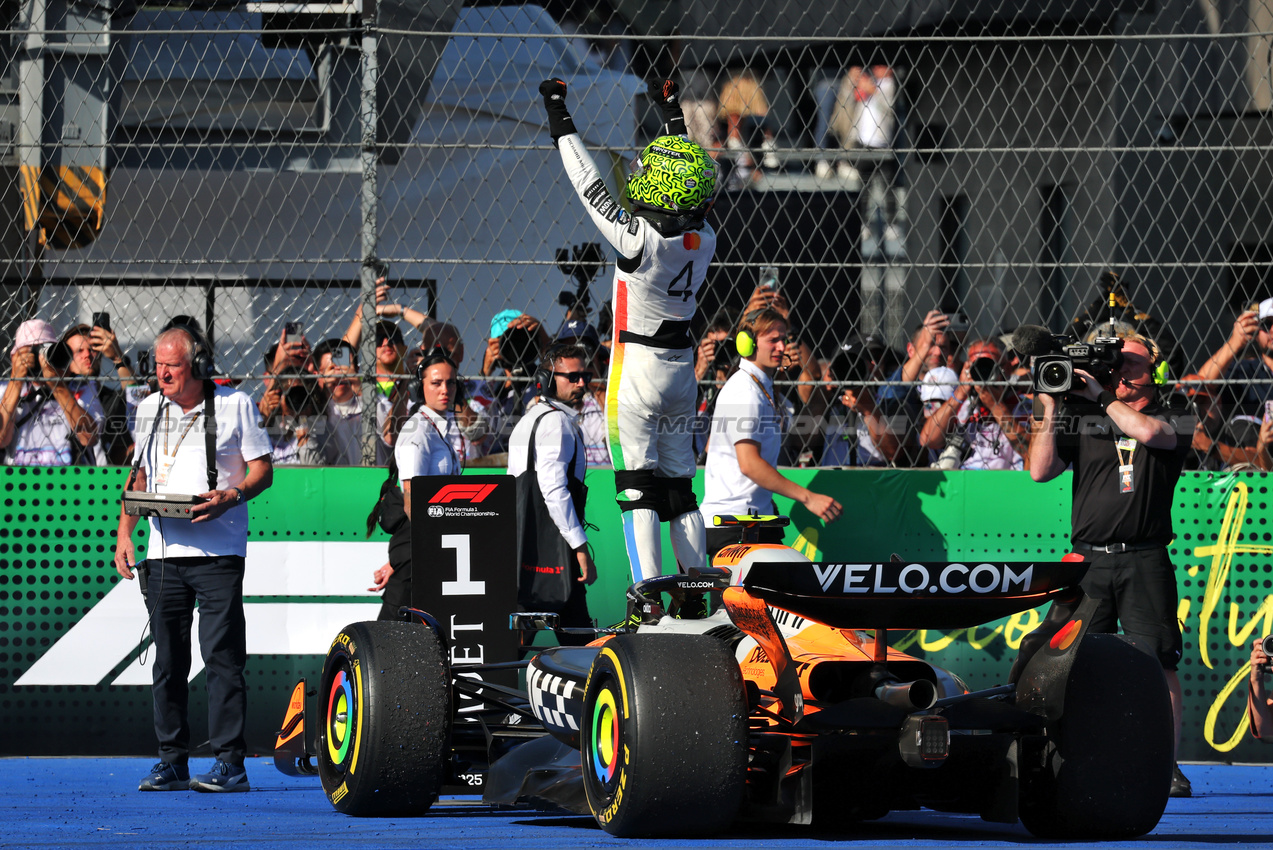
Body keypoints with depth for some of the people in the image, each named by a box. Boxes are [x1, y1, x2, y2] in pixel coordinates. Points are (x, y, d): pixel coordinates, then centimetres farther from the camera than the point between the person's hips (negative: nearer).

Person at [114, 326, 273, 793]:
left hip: (218, 550, -4)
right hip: (163, 552, 5)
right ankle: (172, 762, 10)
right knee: (167, 660, 5)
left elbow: (263, 471, 1)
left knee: (222, 656, -8)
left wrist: (232, 497, -18)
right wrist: (123, 534, 10)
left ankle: (230, 762, -7)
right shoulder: (149, 409, 13)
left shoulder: (235, 405, 0)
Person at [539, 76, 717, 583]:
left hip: (637, 370, -6)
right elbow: (684, 183, 15)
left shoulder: (640, 237, -21)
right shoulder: (704, 239, -3)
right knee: (679, 482, 13)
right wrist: (674, 119, 29)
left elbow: (590, 185, -14)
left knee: (638, 484, -5)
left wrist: (560, 120, -4)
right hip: (682, 368, 6)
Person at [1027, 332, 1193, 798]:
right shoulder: (1084, 424, 15)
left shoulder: (1172, 422, 8)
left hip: (1144, 562, -2)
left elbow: (1148, 431, -16)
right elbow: (1040, 471, 5)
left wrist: (1101, 396, -8)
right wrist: (1050, 409, 0)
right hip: (1090, 562, 2)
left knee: (1158, 664, -7)